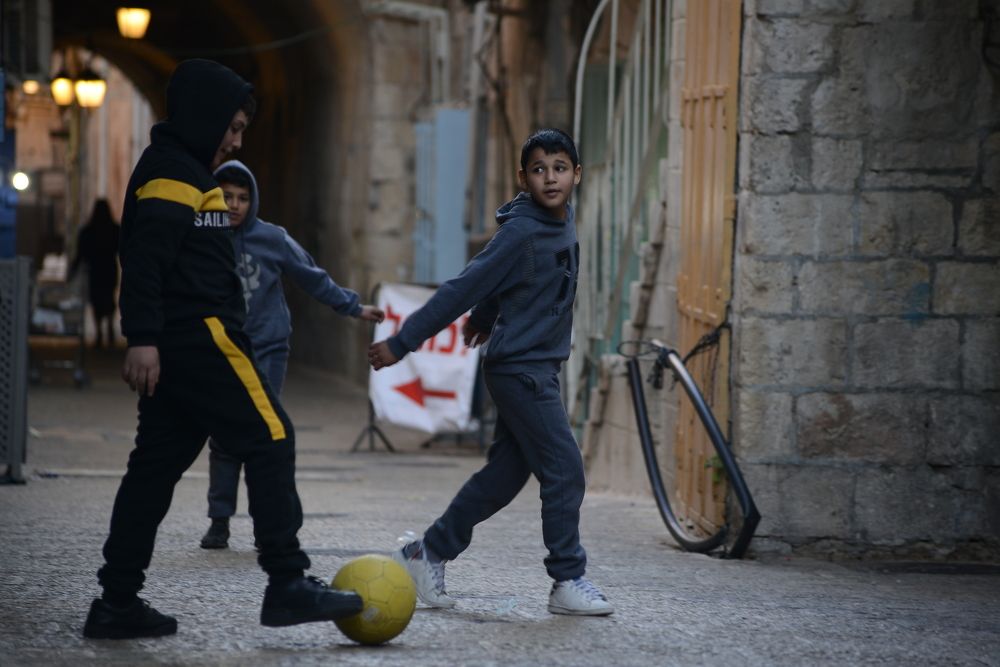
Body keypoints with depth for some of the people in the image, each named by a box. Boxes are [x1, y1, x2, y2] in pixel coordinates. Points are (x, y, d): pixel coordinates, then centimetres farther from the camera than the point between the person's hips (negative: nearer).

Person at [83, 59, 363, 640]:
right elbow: (144, 256, -20)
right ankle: (288, 584, -10)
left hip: (177, 346, 11)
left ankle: (117, 602, 10)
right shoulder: (173, 171, -10)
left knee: (158, 463, 10)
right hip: (202, 334, -11)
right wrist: (143, 338, -26)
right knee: (270, 438, -8)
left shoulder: (182, 170, 22)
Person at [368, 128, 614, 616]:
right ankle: (568, 581, 0)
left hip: (539, 366, 9)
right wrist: (402, 343, -14)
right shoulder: (520, 232, -18)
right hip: (521, 368, -9)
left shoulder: (563, 222, 8)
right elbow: (462, 289, -17)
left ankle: (428, 554, 20)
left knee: (503, 475, 11)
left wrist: (484, 315, 38)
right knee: (565, 472, -8)